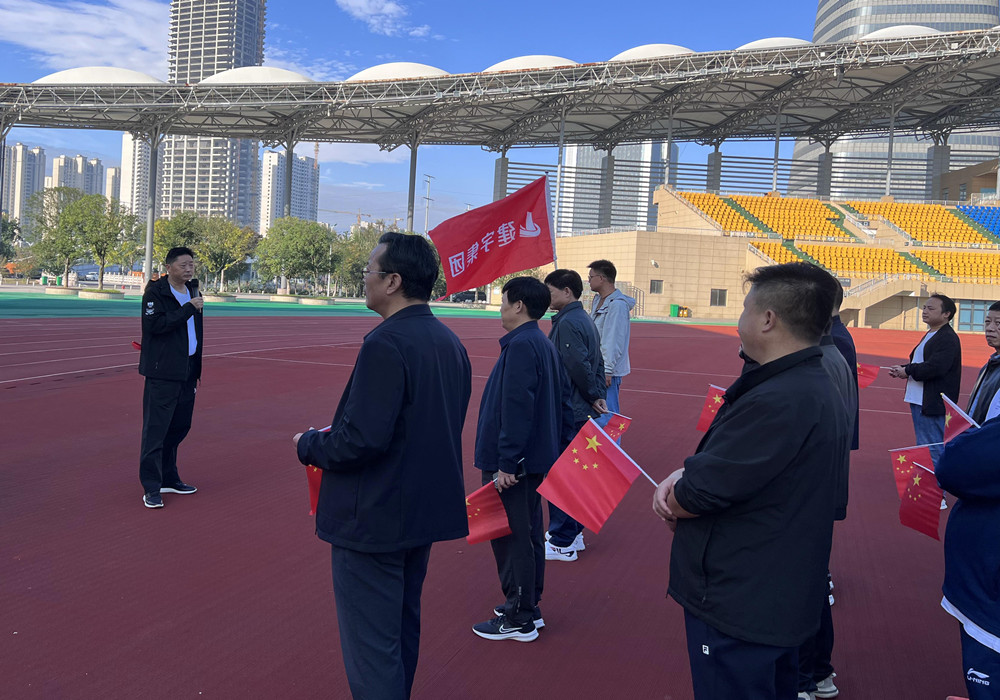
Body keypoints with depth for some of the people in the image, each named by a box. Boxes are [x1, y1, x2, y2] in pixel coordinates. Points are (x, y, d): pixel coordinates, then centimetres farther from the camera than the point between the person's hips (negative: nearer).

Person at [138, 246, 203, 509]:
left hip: (188, 371, 8)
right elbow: (155, 323, -22)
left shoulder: (193, 291, 16)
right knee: (155, 430, -6)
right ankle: (151, 487, -1)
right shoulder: (155, 292, -7)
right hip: (162, 372, -8)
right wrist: (188, 309, -20)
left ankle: (168, 479, 25)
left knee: (179, 426, 13)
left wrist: (199, 368, 18)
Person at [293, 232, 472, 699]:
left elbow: (362, 439, -27)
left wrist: (309, 445, -8)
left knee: (371, 647, 3)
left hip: (374, 519, -9)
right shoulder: (450, 343, 6)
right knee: (402, 630, 25)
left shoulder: (385, 344, -22)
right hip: (426, 511, 9)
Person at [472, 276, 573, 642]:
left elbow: (516, 410, -25)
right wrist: (564, 448, 21)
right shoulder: (545, 345, 12)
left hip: (514, 464, -10)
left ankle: (519, 619, 11)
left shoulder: (520, 345, -19)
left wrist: (506, 463, -23)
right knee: (527, 533, 19)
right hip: (538, 458, 10)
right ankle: (528, 606, 32)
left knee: (511, 537, 0)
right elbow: (563, 401, 17)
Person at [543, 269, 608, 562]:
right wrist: (598, 395, 5)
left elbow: (580, 367, -24)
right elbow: (597, 363, 13)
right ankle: (573, 533, 28)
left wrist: (594, 396, -11)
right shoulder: (585, 320, 13)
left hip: (567, 413, -10)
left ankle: (561, 543, 7)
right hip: (579, 411, 10)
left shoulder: (568, 323, -18)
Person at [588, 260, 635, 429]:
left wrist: (607, 370, -21)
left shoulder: (617, 304, -16)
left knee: (606, 417, -8)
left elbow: (615, 342, -20)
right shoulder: (597, 301, 14)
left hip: (608, 371, -10)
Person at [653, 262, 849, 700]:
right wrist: (686, 473, -6)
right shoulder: (819, 389, 6)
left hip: (739, 606, -10)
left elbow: (696, 495, -25)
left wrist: (672, 500, -4)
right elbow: (741, 461, 11)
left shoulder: (777, 402, -28)